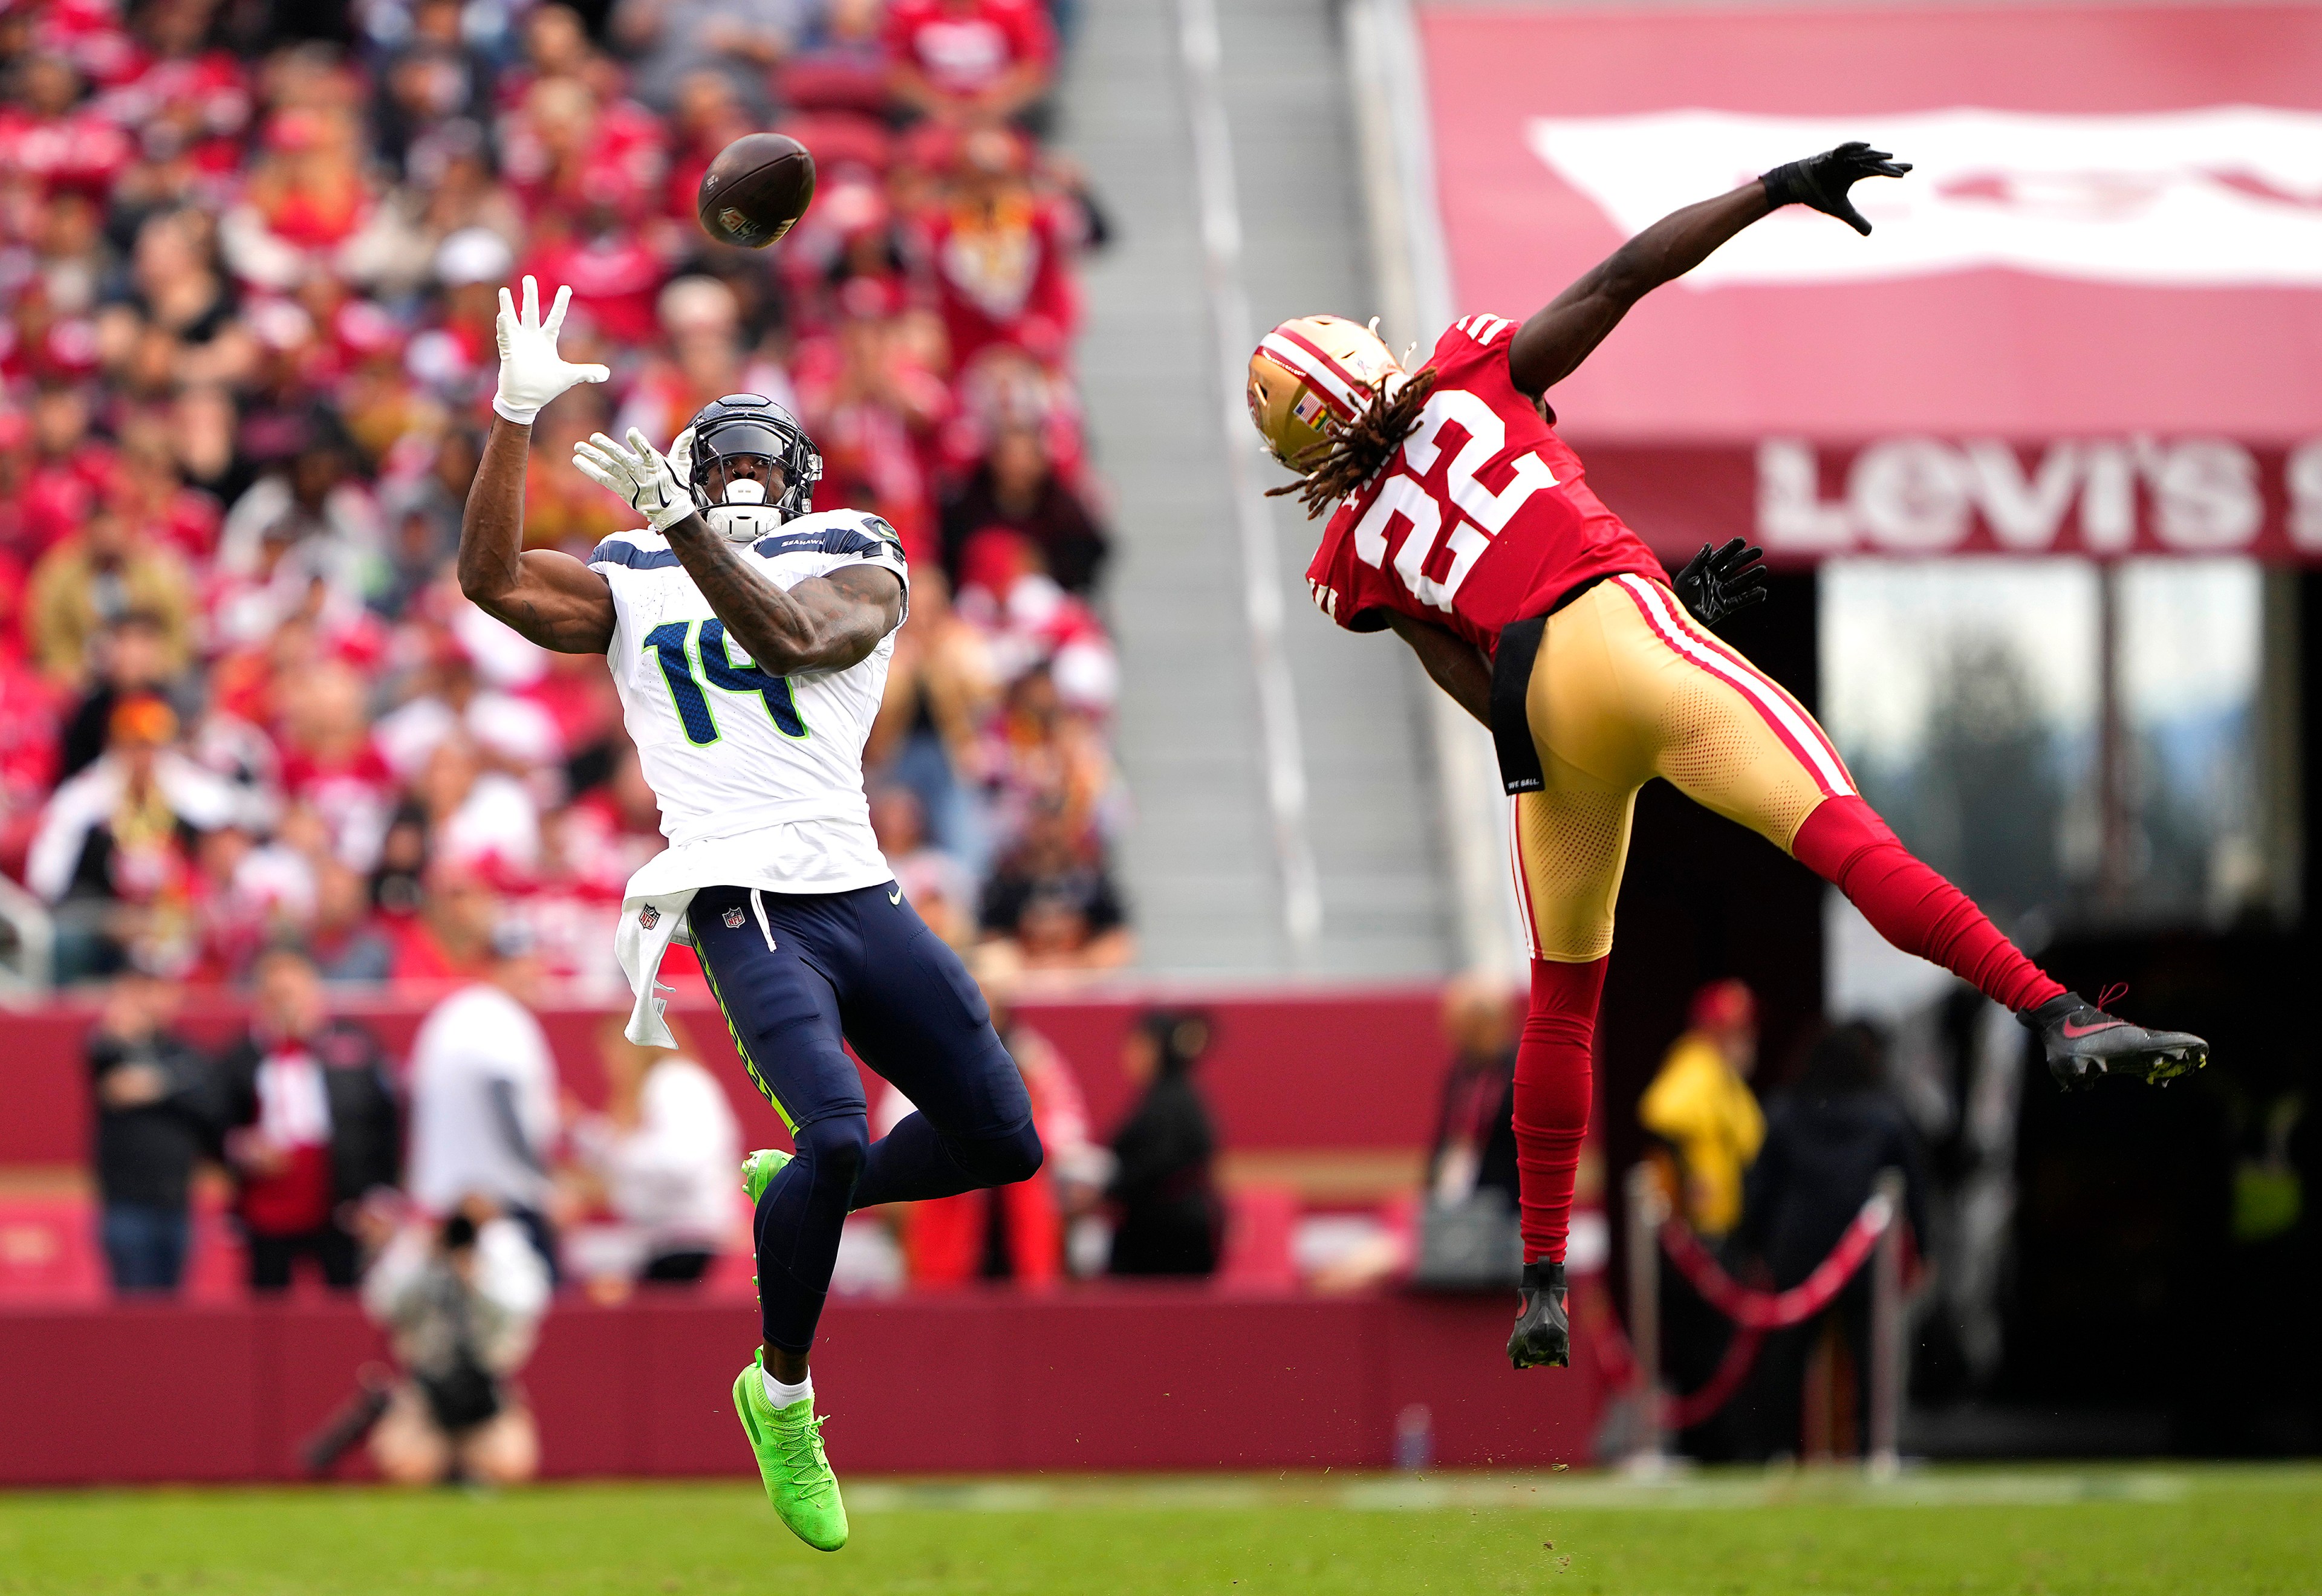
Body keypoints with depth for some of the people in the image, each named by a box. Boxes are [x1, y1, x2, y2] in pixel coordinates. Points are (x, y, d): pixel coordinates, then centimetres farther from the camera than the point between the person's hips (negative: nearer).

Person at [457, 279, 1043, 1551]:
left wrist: (683, 528, -23)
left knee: (1000, 1143, 3)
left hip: (861, 895, 3)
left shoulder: (855, 564, 8)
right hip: (746, 909, -3)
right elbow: (492, 579, -3)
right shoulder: (629, 586, 12)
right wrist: (516, 415, -9)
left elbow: (793, 640, -13)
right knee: (840, 1137, -23)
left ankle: (797, 1191, 29)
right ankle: (782, 1398, -3)